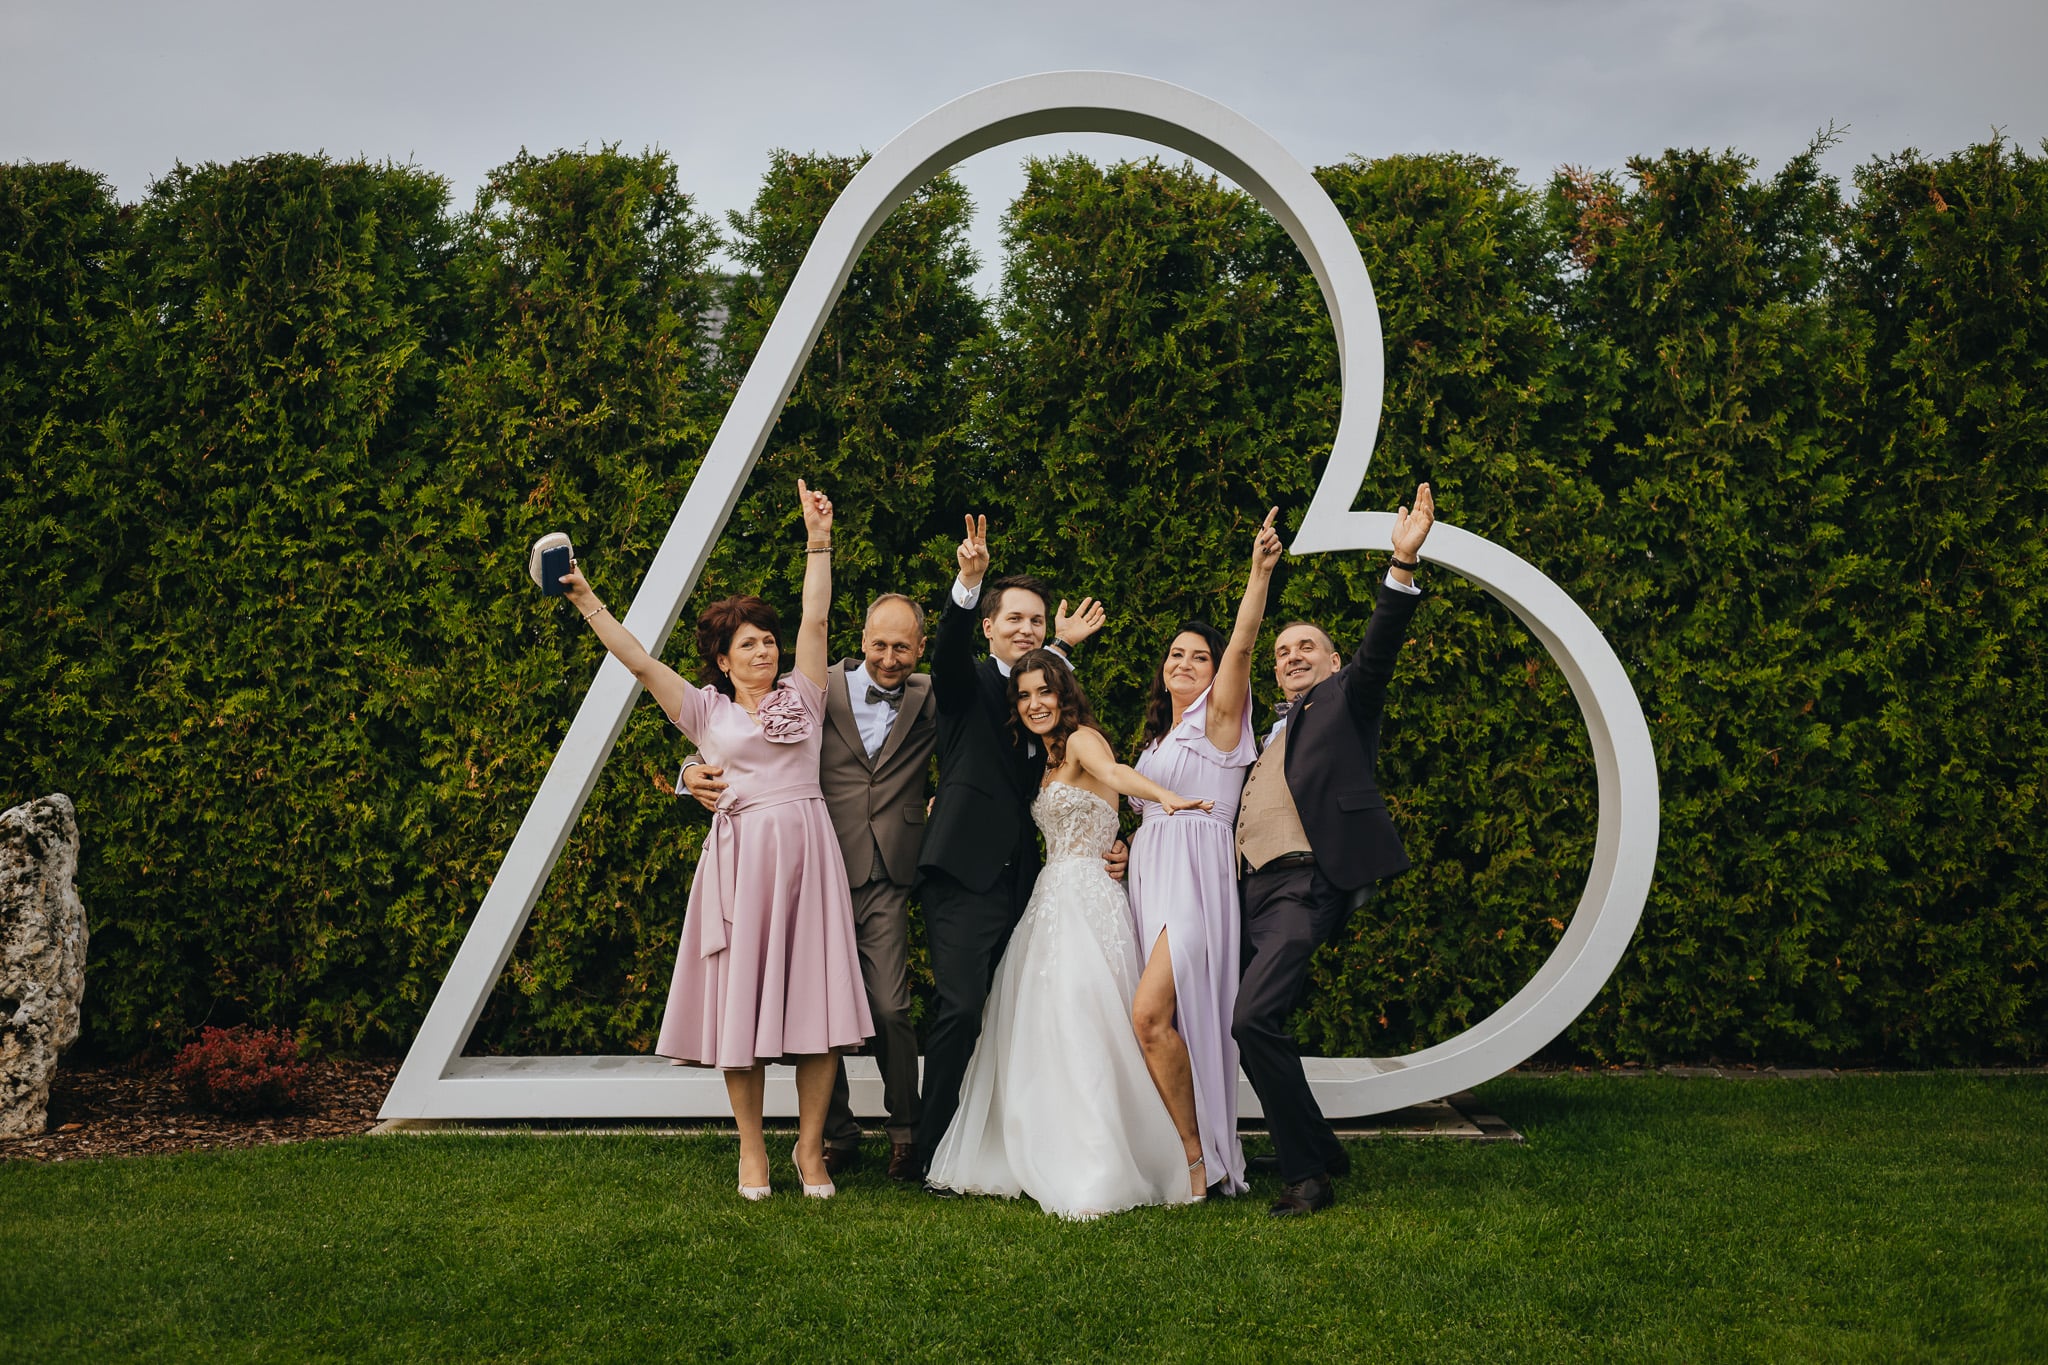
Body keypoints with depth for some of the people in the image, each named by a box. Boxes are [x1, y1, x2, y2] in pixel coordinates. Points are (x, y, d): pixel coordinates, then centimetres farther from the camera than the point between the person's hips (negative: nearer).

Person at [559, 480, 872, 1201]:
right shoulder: (706, 711, 10)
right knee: (742, 1002, 1)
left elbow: (815, 618, 6)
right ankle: (751, 1149, 14)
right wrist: (586, 601, -1)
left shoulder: (801, 696, 12)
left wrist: (818, 541, 2)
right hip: (741, 857, 0)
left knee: (816, 1001, -2)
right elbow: (639, 661, 5)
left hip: (807, 851, 1)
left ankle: (810, 1145, 10)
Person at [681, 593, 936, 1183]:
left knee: (890, 1010, -6)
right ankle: (836, 1136, 25)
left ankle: (906, 1133, 16)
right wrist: (696, 769, -20)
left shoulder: (932, 701, 7)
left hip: (888, 881, 0)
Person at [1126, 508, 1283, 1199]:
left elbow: (1241, 647, -12)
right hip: (1148, 878, 8)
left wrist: (1260, 573, -25)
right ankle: (1199, 1157, 10)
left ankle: (1199, 1157, -13)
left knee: (1151, 1013, -23)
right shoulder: (1158, 739, 24)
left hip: (1196, 878, -8)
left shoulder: (1218, 718, 3)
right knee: (1161, 1020, 2)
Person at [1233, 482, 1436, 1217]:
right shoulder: (1273, 733, 29)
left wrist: (1403, 563, -21)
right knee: (1248, 1025, 9)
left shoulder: (1345, 699, 12)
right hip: (1255, 891, 8)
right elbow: (1247, 813, 25)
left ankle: (1305, 1175, -14)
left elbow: (1380, 646, -6)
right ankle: (1318, 1152, 25)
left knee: (1255, 1018, -23)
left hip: (1310, 881, -8)